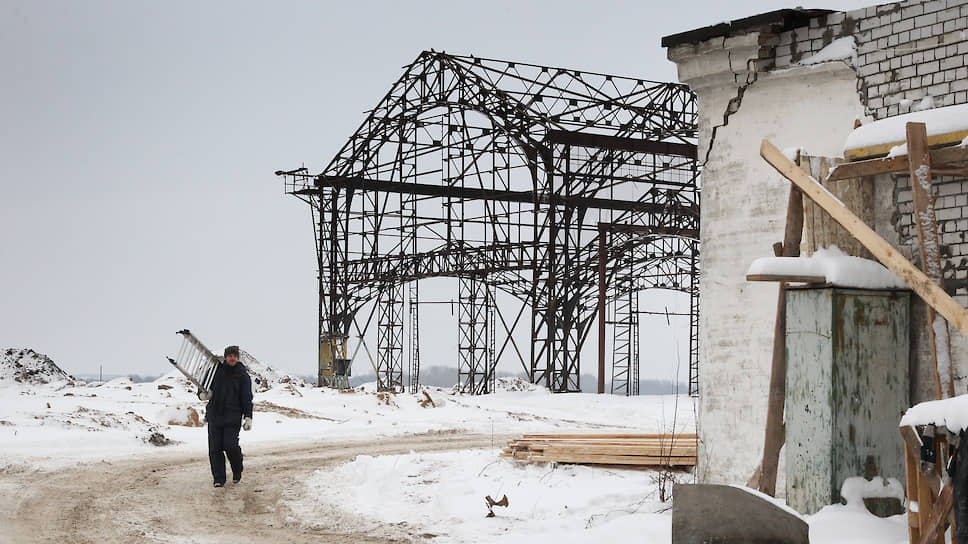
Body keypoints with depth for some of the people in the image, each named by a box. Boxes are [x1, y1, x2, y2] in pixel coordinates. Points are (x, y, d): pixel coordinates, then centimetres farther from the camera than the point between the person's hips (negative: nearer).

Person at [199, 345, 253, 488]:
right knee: (215, 449, -1)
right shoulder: (215, 370, 8)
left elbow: (247, 398, 2)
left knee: (230, 446, -13)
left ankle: (237, 471, 14)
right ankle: (219, 479, 9)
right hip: (214, 415, 3)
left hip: (233, 418, -3)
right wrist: (203, 394, -5)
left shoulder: (243, 375, 3)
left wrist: (248, 417, -7)